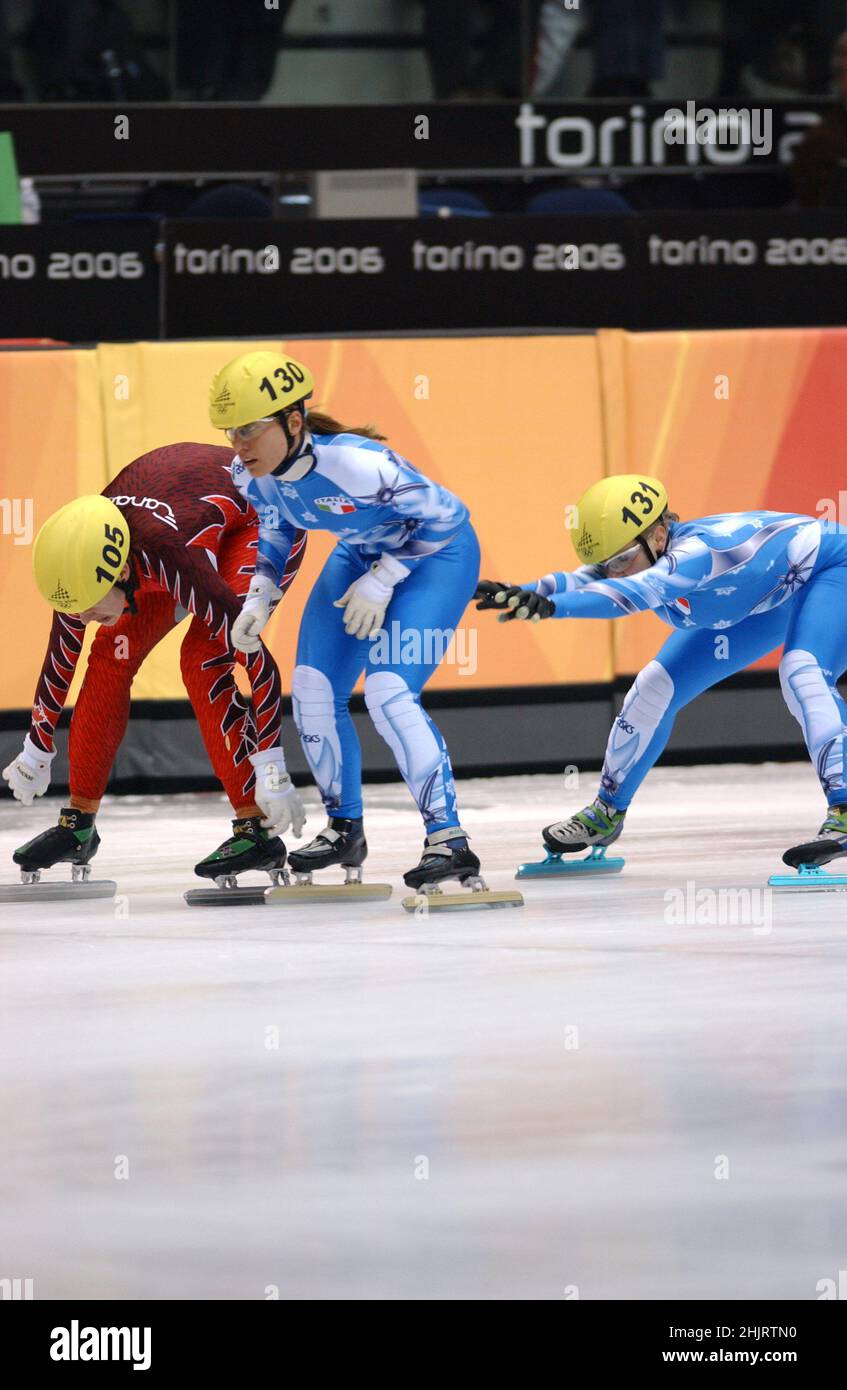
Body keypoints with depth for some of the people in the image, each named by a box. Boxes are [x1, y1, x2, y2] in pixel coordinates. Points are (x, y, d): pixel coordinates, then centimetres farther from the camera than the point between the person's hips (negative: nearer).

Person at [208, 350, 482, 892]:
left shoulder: (354, 463, -38)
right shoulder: (250, 475, -16)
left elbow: (445, 514, -25)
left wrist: (381, 582, -22)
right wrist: (260, 597, -4)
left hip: (437, 554, -8)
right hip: (362, 554, 8)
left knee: (389, 693, -22)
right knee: (313, 691, 1)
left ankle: (450, 841, -16)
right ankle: (345, 829, 21)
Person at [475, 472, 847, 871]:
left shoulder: (696, 550, -42)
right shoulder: (632, 554, -19)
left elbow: (634, 592, -58)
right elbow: (580, 582, -37)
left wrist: (551, 606, -71)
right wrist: (524, 593, -56)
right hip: (764, 600, 9)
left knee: (801, 673, -35)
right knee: (656, 688, 4)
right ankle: (608, 812, 19)